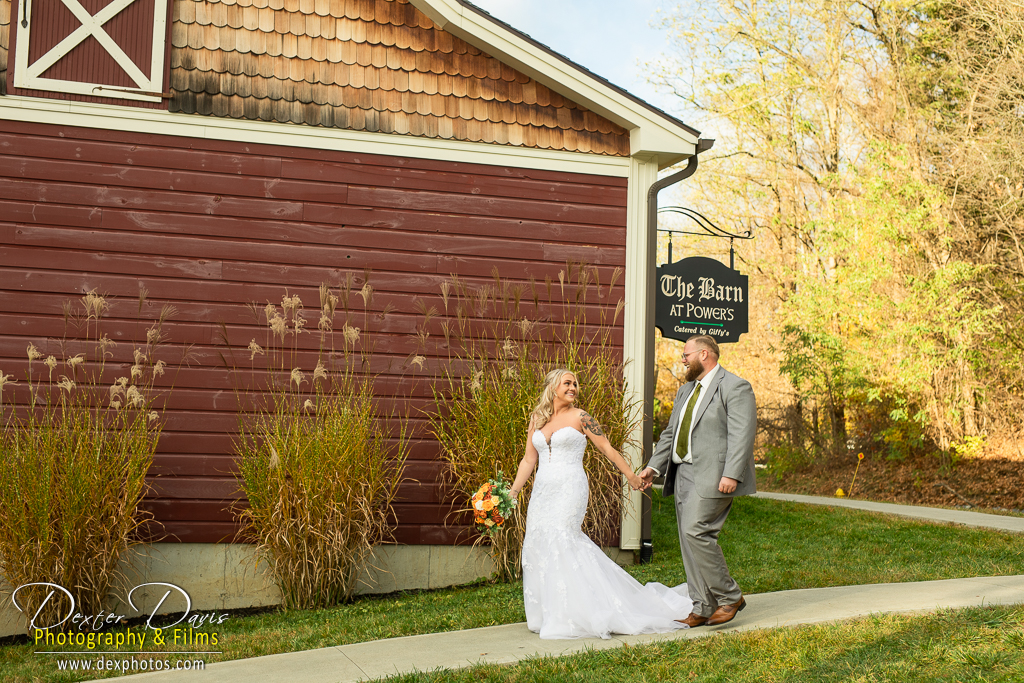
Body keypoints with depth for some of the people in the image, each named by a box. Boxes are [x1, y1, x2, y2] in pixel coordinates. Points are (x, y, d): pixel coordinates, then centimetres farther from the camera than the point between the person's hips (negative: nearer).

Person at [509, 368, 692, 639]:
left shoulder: (580, 418, -1)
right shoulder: (536, 420, 12)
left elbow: (608, 450, 4)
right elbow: (529, 460, 14)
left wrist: (632, 477, 9)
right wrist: (513, 492, 7)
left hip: (570, 489, -5)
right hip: (543, 491, 5)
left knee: (561, 541, -15)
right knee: (538, 544, 2)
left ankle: (567, 617, -9)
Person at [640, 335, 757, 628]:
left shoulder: (735, 388, -6)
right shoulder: (686, 391, 21)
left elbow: (742, 435, -15)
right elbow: (670, 434, 22)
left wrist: (731, 474, -23)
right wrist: (653, 467, 12)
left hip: (713, 477, -9)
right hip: (684, 475, 9)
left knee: (695, 532, -18)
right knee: (689, 540, 6)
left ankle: (730, 596, -3)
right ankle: (703, 608, 12)